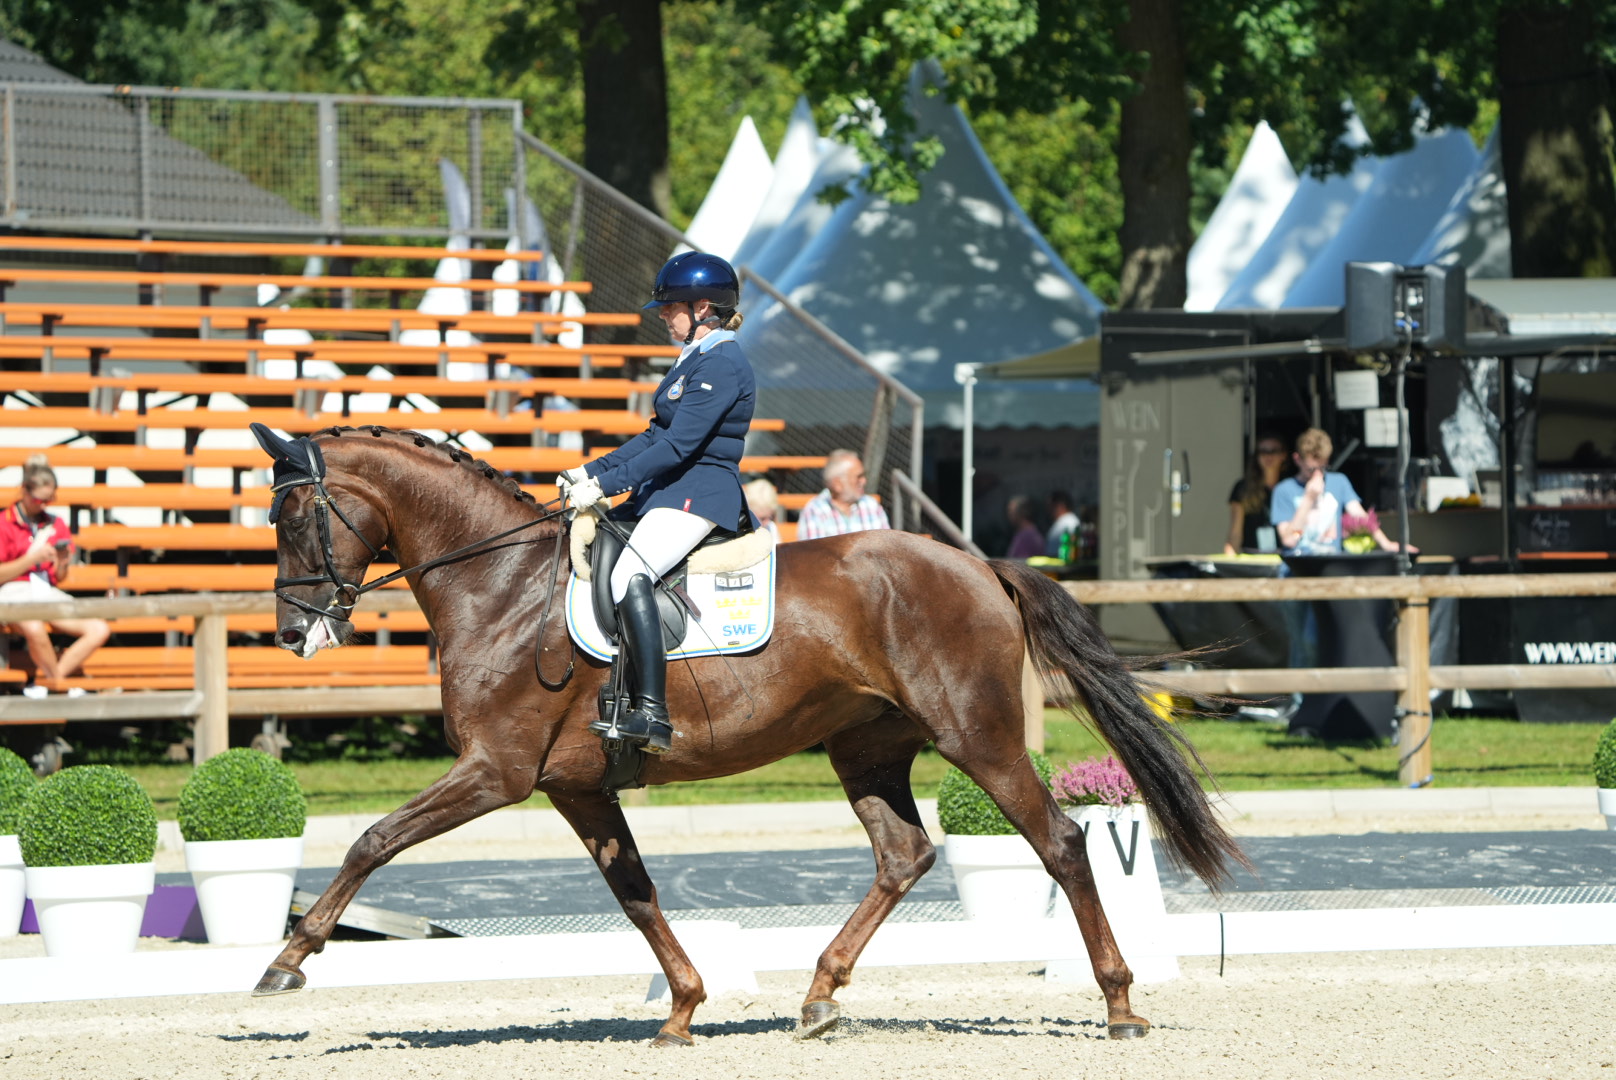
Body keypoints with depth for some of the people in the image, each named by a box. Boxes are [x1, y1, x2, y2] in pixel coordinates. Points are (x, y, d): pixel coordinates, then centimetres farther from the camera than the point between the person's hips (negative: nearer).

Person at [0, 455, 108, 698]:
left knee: (99, 630, -16)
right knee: (35, 629, -41)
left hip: (48, 593, 6)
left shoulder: (55, 525, 15)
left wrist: (62, 564, -4)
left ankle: (43, 681, -19)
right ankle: (62, 685, -16)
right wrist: (31, 558, -13)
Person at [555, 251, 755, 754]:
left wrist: (606, 485, -21)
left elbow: (677, 445, -21)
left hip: (700, 493, -11)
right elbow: (656, 435, 22)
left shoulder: (722, 365, -14)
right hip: (669, 491, 11)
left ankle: (651, 714, -38)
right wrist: (590, 472, 12)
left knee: (630, 573, -31)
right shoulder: (694, 360, 19)